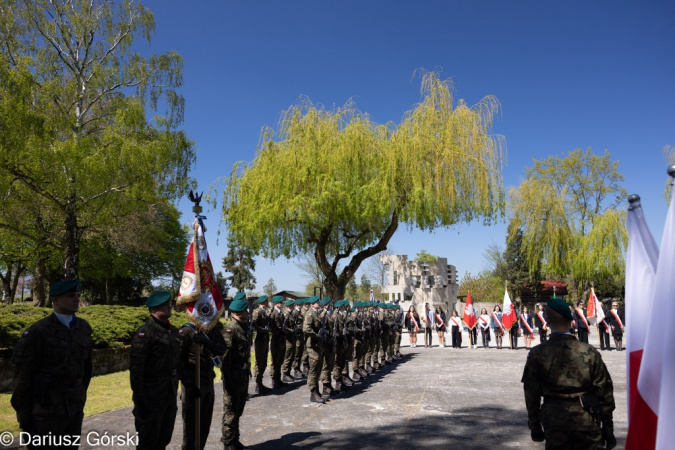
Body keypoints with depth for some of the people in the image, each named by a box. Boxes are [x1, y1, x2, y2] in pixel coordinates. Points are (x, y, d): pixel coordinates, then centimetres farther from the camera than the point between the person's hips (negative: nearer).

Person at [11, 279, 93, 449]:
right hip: (47, 409, -5)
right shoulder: (37, 332, -13)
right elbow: (22, 377, -11)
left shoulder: (84, 327, 3)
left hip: (75, 408, 5)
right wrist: (24, 419, -9)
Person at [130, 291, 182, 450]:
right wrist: (139, 399, -20)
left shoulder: (174, 331, 10)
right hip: (151, 396, -7)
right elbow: (136, 368, -18)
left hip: (170, 394, 7)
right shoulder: (145, 333, -15)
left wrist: (188, 383, 7)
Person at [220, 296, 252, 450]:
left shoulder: (243, 328, 11)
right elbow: (225, 356, -20)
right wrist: (228, 378, -21)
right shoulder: (230, 329, -17)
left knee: (238, 410, 18)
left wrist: (247, 372, 16)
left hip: (243, 377, 9)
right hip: (233, 378, -9)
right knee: (231, 411, 4)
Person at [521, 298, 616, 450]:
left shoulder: (537, 354, -9)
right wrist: (608, 428, 9)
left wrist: (534, 426, 9)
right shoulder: (590, 352, -8)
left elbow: (531, 394, -4)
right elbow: (605, 393, -2)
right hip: (587, 423, 1)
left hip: (554, 422, 0)